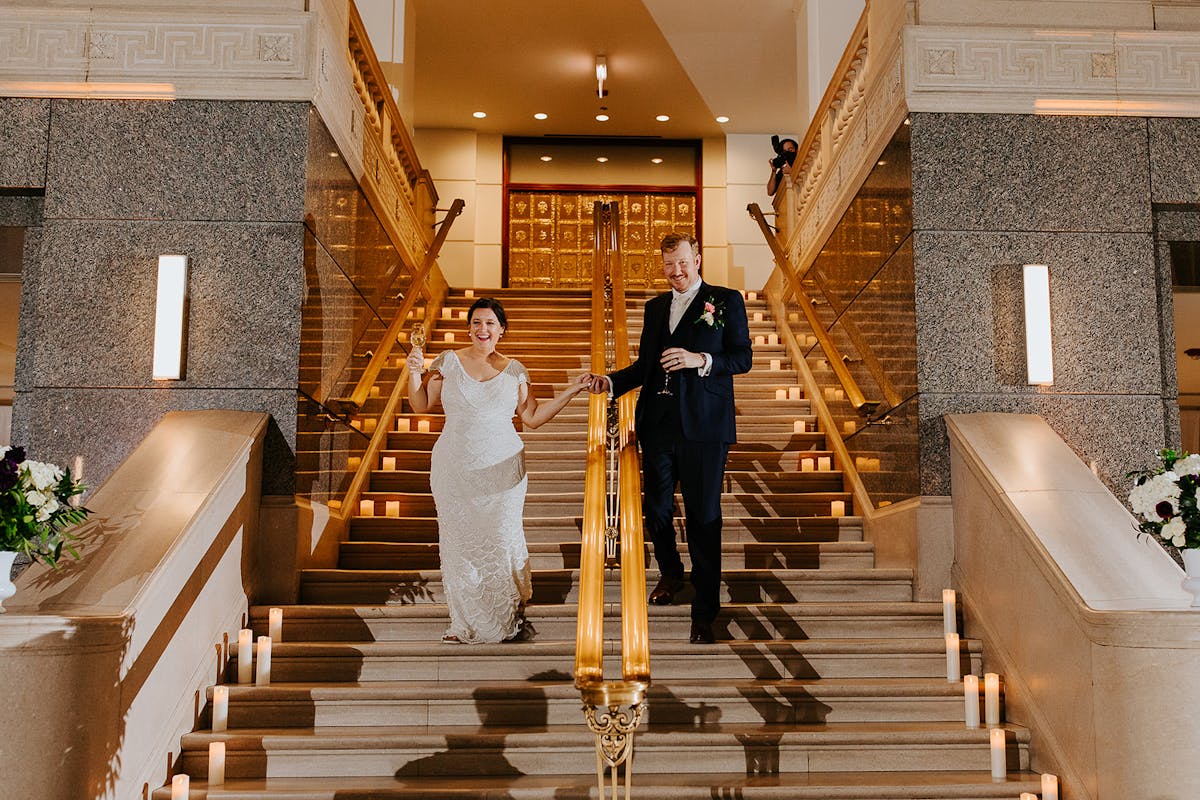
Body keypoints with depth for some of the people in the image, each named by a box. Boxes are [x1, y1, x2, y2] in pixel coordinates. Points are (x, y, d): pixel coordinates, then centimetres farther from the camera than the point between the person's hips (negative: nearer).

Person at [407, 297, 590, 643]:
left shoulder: (514, 370, 5)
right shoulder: (448, 362, 3)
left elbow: (533, 417, 8)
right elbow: (421, 406, 5)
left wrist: (570, 391, 2)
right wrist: (415, 372, -10)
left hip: (501, 471, 0)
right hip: (455, 471, 0)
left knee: (502, 540, 4)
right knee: (459, 542, 5)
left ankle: (506, 616, 23)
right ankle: (464, 621, 19)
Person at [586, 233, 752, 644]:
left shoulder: (726, 300, 2)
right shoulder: (655, 306, 17)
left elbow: (743, 357, -4)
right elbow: (644, 365, 17)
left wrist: (702, 360, -20)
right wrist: (611, 381, 0)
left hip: (703, 427, -5)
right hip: (657, 425, 5)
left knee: (703, 518, -1)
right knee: (656, 510, 14)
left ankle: (704, 614, 8)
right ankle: (670, 575, 41)